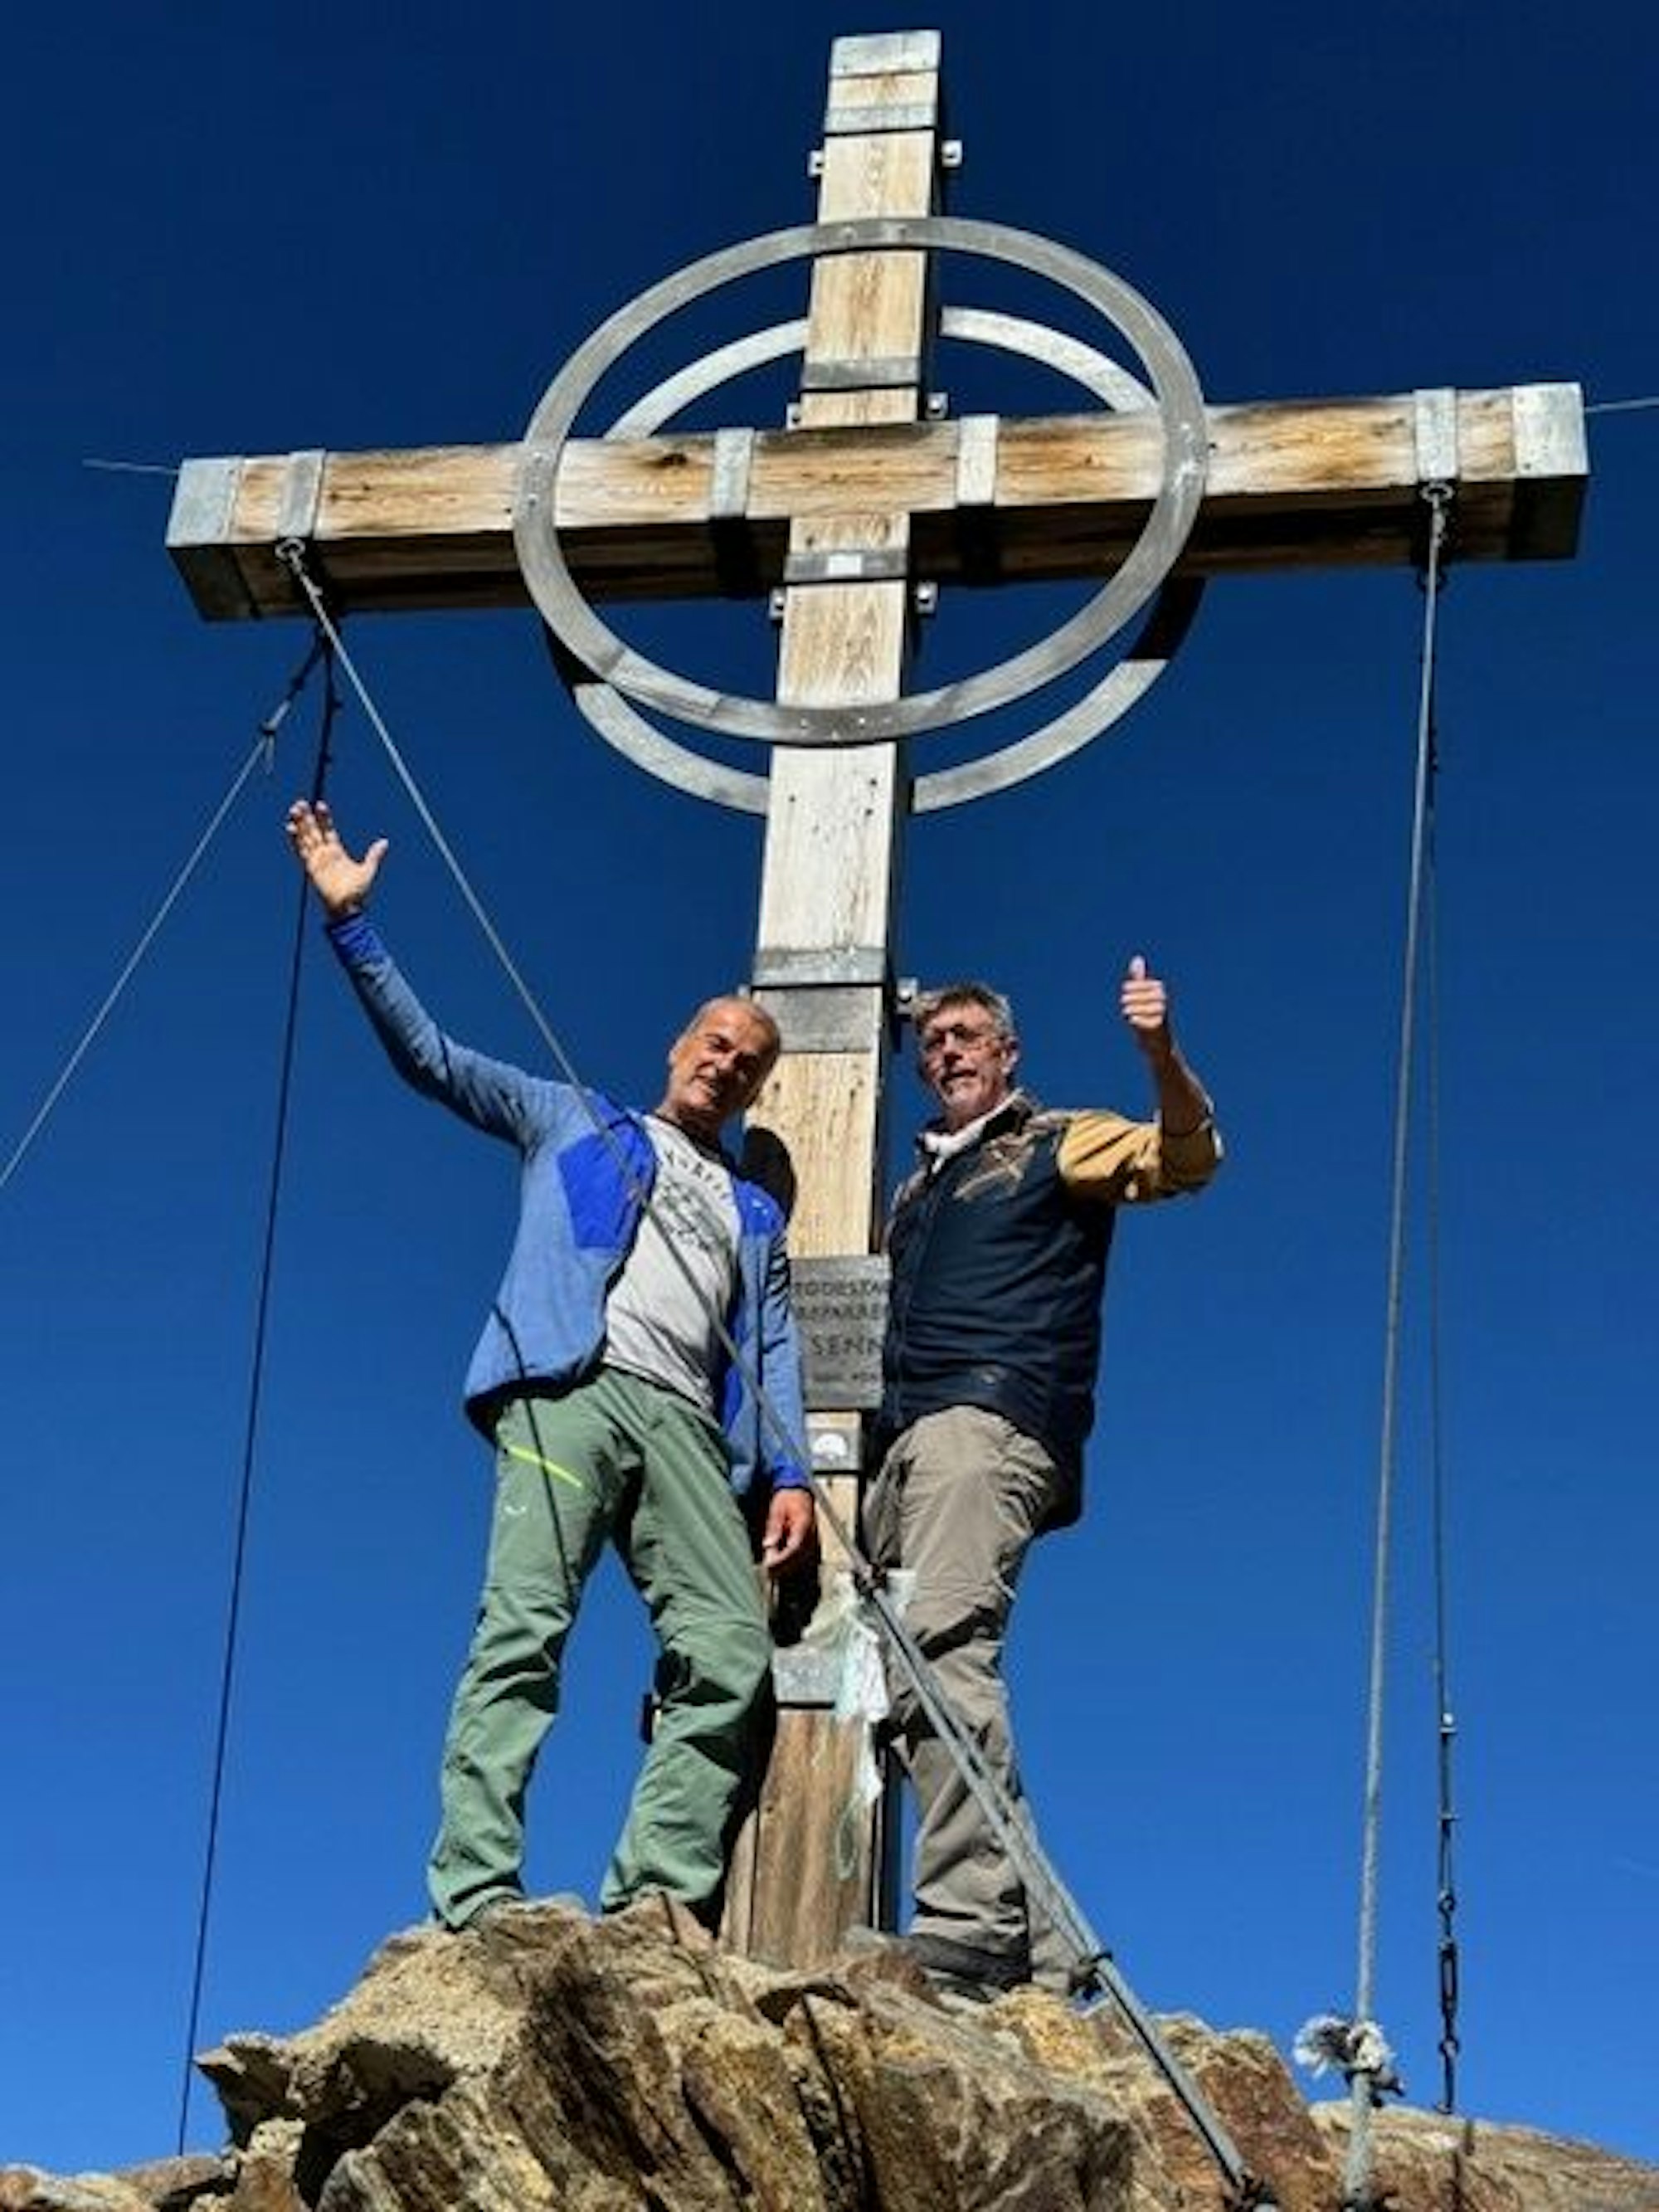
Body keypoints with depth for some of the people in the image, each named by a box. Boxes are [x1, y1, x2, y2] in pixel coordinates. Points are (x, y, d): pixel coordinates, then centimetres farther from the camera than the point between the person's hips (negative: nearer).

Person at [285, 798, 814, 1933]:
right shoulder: (572, 1122, 24)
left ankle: (653, 1900, -17)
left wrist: (789, 1471, 4)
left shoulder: (756, 1218, 31)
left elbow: (776, 1351, 21)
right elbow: (430, 1054, 17)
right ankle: (477, 1894, -26)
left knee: (731, 1658, -14)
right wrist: (352, 920, 7)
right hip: (571, 1390, -3)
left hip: (683, 1422, 4)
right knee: (524, 1628, -19)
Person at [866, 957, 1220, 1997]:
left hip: (992, 1423, -8)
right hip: (909, 1440, 8)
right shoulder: (917, 1191, 32)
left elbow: (1185, 1157, -6)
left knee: (941, 1646, -27)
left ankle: (969, 1924, -37)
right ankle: (1037, 1948, -1)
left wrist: (1162, 1053, -23)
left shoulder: (1055, 1145, 11)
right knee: (913, 1674, 0)